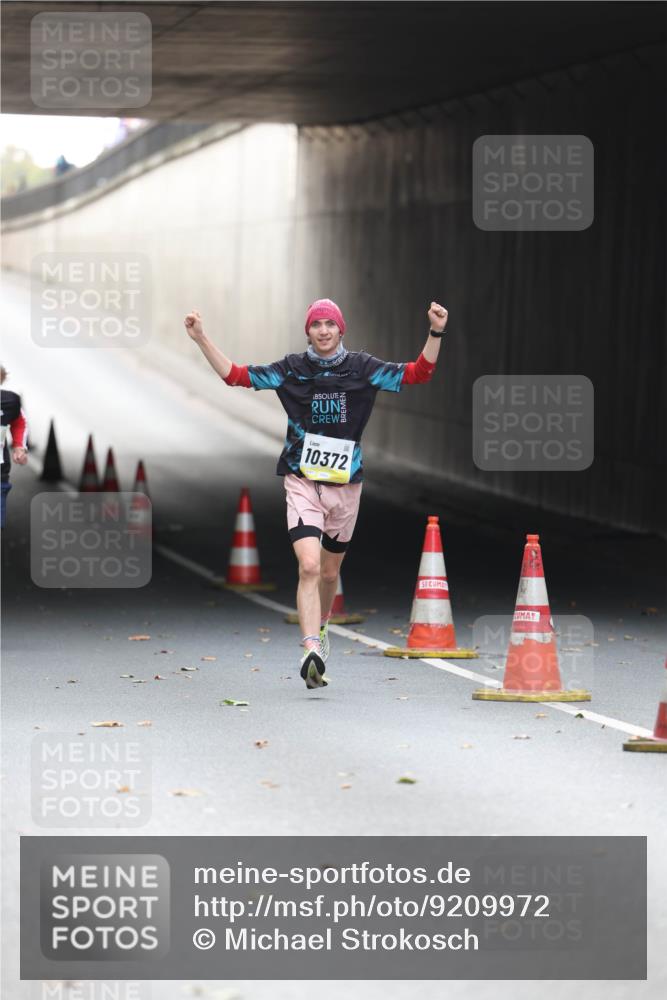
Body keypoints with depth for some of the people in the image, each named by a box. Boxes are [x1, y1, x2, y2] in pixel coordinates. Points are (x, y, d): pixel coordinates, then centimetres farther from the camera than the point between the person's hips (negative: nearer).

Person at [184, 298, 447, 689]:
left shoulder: (362, 368, 0)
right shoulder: (291, 369, -1)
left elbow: (418, 373, -2)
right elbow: (234, 375, 3)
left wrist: (436, 334, -15)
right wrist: (201, 338, -6)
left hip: (346, 483, 2)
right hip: (302, 481, -2)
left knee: (330, 572, 16)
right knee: (309, 566, -19)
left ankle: (320, 629, 44)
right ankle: (312, 652, -26)